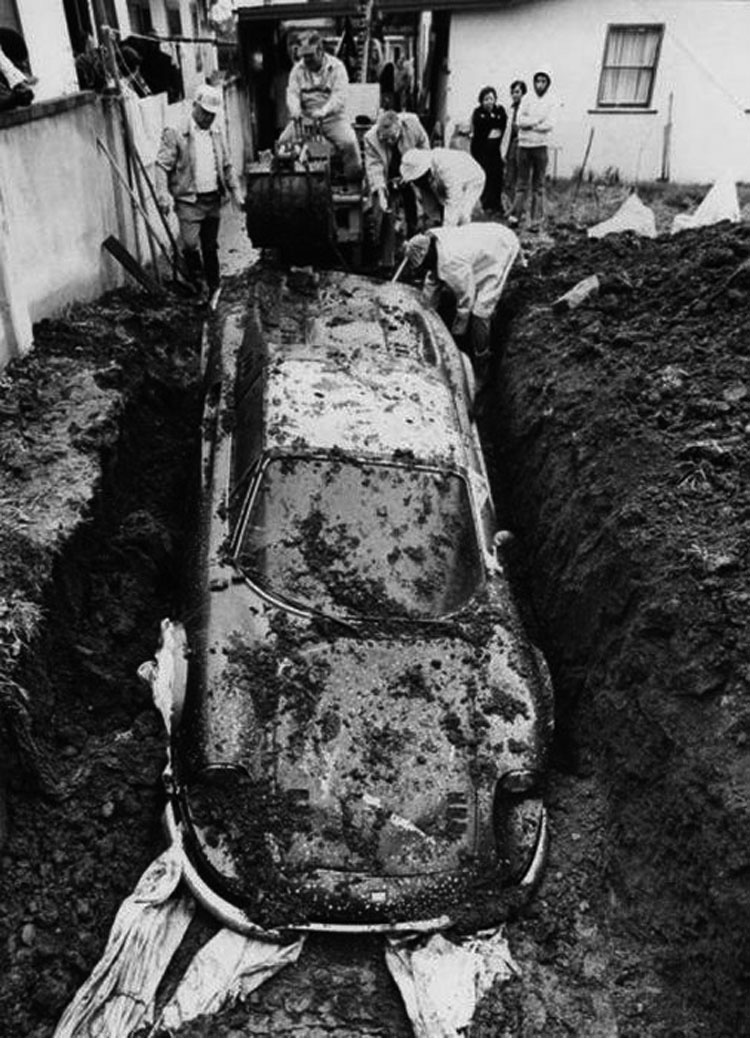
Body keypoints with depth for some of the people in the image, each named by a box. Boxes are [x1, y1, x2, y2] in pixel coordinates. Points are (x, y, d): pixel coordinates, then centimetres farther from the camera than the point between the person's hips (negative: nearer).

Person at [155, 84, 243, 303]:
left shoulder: (216, 133, 13)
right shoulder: (175, 133, -6)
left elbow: (227, 166, 21)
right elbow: (162, 165, -11)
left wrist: (235, 192, 14)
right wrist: (163, 196, -22)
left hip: (213, 199, 5)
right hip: (188, 200, -5)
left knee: (210, 247, 11)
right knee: (191, 245, -15)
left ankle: (214, 288, 23)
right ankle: (196, 284, 4)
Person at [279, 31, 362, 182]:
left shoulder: (336, 67, -4)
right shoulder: (298, 69, 8)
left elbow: (339, 96, -15)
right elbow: (292, 93, -1)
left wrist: (323, 111, -33)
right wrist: (295, 110, -26)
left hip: (332, 117, -3)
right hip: (305, 117, 3)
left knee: (349, 143, -29)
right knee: (284, 141, -18)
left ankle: (354, 180, -10)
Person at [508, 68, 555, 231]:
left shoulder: (550, 101, 4)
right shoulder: (527, 98, 7)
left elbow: (548, 125, -6)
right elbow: (520, 120, -4)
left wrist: (529, 124, -8)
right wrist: (538, 120, -11)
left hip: (540, 146, 0)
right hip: (524, 145, 1)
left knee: (538, 185, 1)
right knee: (522, 183, 2)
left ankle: (536, 220, 2)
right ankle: (515, 216, 4)